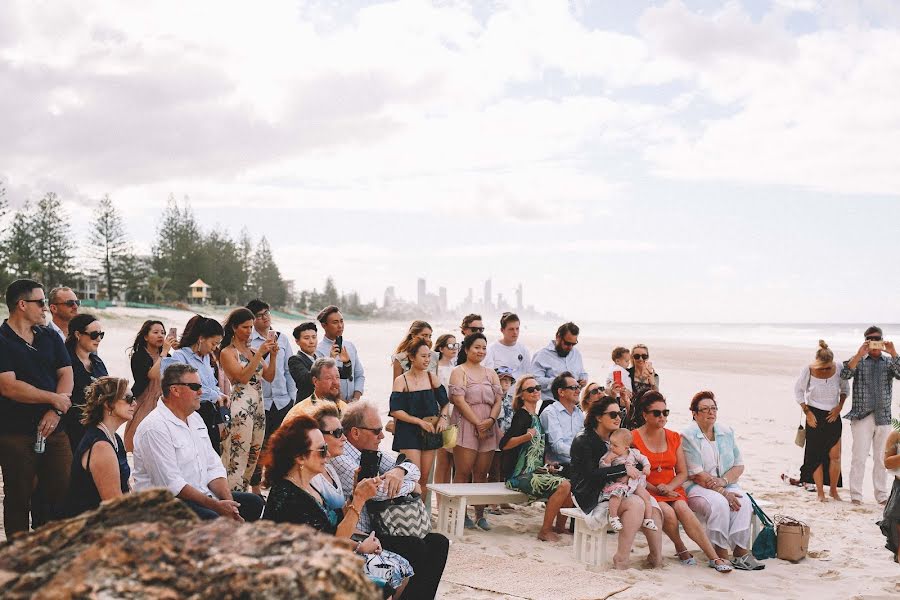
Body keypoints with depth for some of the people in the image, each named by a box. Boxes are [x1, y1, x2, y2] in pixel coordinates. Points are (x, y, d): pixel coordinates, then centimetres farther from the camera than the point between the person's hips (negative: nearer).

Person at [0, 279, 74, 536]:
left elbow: (66, 374, 6)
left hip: (54, 429, 5)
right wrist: (54, 398, -10)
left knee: (62, 491, 4)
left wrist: (55, 411, -10)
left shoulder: (50, 336, 12)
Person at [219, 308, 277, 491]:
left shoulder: (253, 351, 16)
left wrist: (273, 355, -2)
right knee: (238, 457, -9)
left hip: (258, 406, 7)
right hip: (240, 406, -7)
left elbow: (270, 377, 12)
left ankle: (242, 493, 16)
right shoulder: (227, 352, -2)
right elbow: (242, 377, -14)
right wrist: (260, 354, -16)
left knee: (253, 456, 9)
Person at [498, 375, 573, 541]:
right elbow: (504, 444, -22)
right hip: (519, 475, -9)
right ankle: (545, 531, -13)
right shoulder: (522, 415, -12)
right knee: (563, 485, -24)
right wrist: (528, 436, -29)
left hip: (534, 471, 9)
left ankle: (560, 526, 13)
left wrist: (546, 465, 16)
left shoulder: (535, 417, 17)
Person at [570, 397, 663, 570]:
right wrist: (623, 469, -22)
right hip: (591, 498, -7)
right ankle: (621, 560, -26)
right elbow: (591, 474, -20)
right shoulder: (583, 441, -8)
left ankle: (657, 557, -19)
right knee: (636, 504, -29)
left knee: (652, 505, -18)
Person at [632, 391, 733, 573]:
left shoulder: (674, 438, 11)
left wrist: (668, 488, -10)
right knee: (668, 512, -31)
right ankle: (681, 549, -7)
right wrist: (656, 490, -16)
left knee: (682, 508, -27)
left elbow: (683, 473, 9)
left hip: (672, 489, 3)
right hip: (647, 491, -3)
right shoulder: (634, 438, -4)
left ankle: (714, 557, -30)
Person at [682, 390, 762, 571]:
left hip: (726, 486, 5)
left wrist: (723, 481, -13)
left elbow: (739, 466, 8)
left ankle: (741, 553, -25)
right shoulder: (688, 436, -8)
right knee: (718, 503, -33)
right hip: (696, 488, -5)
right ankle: (721, 554, -26)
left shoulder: (727, 432, 11)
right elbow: (697, 474, -14)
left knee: (743, 502, -25)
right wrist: (723, 492, -19)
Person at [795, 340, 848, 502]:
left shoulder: (838, 370, -8)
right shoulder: (808, 371, -12)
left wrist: (839, 406, -2)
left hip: (833, 416, 2)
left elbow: (845, 388, 10)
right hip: (815, 417, -1)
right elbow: (798, 391, 2)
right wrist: (807, 412, -4)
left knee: (835, 456, -1)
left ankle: (833, 490, 16)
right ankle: (820, 492, 9)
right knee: (816, 455, 0)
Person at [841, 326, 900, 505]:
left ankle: (881, 495, 16)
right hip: (861, 417, -2)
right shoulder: (859, 361, 6)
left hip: (883, 418, 2)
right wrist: (859, 355, -21)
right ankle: (855, 495, 3)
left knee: (881, 458, 8)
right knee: (859, 457, -4)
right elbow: (845, 375, -12)